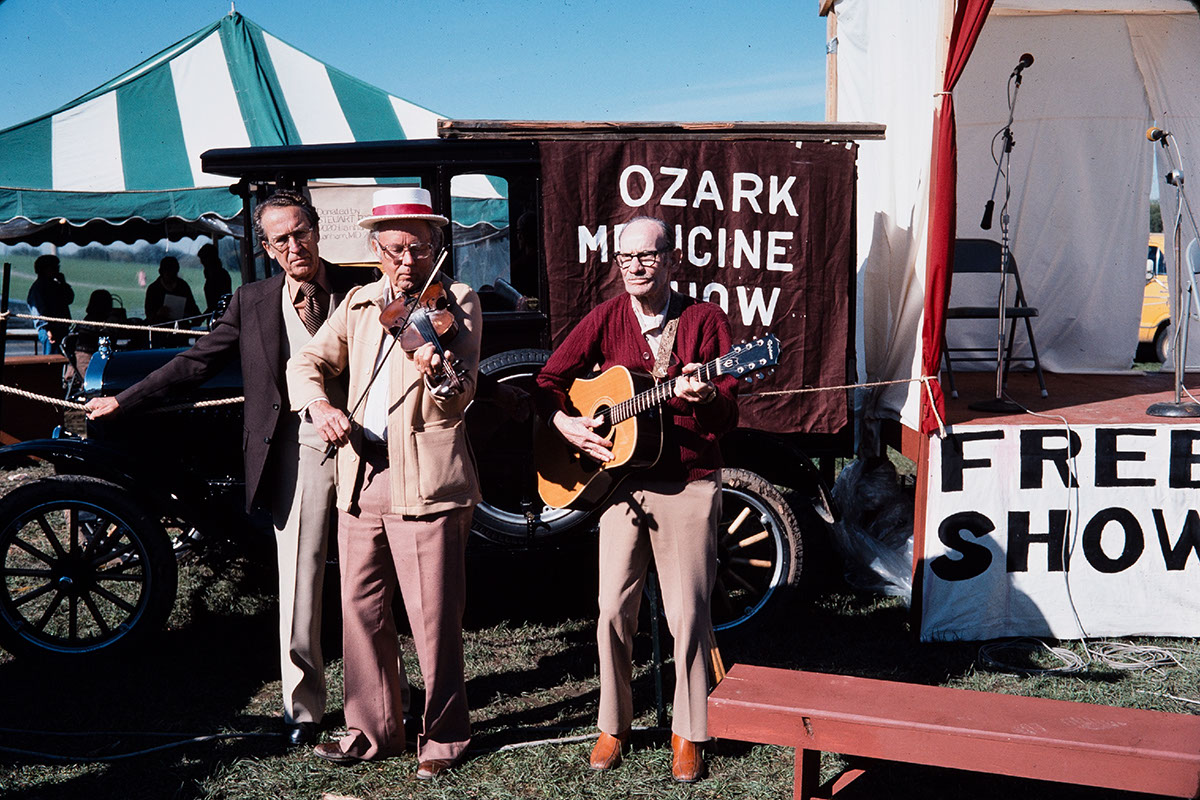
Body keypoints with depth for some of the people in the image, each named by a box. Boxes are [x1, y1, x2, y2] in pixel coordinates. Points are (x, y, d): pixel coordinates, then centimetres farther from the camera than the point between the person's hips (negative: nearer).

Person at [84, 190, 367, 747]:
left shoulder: (359, 290, 3)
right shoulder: (253, 302, 8)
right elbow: (195, 364, 13)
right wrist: (122, 401, 14)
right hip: (297, 451, 1)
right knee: (298, 582, 2)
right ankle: (303, 704, 17)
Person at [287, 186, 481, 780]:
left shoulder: (456, 302, -2)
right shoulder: (359, 304, 14)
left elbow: (458, 401, -13)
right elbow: (307, 361, 15)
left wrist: (437, 371, -36)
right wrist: (318, 404, -7)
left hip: (426, 480, -5)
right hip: (360, 479, 6)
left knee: (434, 620, -1)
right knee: (360, 610, 13)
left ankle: (444, 735, 17)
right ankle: (372, 729, 28)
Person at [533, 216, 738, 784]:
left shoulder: (706, 320, 0)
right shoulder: (606, 318, 6)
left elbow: (730, 413, -4)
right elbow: (549, 378, 10)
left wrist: (704, 395, -25)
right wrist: (565, 423, -8)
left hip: (689, 486, -2)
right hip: (620, 480, 2)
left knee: (688, 614, 1)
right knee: (613, 609, 3)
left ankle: (689, 733, 16)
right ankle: (613, 725, 20)